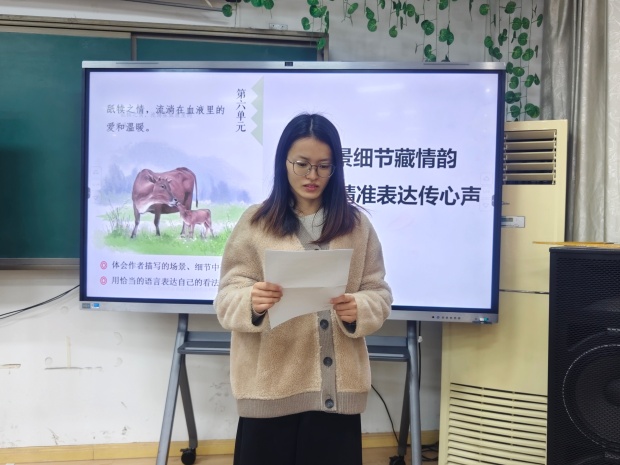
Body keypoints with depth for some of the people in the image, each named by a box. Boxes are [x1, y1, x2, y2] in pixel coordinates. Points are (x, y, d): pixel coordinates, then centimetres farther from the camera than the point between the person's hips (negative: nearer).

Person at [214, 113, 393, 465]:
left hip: (338, 388, 1)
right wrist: (252, 303, -24)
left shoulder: (357, 224, 6)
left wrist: (358, 310, -17)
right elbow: (227, 298, -2)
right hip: (270, 388, -1)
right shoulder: (255, 222, 2)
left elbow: (380, 294, 5)